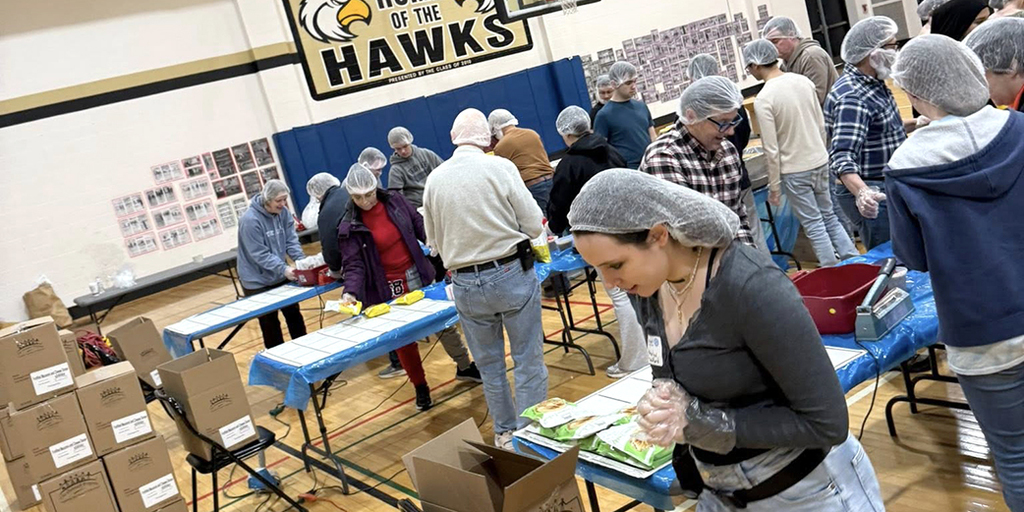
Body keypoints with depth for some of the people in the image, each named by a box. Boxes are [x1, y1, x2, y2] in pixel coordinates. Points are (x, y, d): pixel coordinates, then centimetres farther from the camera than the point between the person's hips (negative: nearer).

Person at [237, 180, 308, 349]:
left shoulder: (283, 212, -4)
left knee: (294, 315, 15)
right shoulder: (250, 220, -24)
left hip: (281, 277, 6)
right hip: (258, 282, -6)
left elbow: (291, 241, -4)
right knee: (270, 324, 6)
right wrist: (284, 269, -32)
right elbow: (260, 255, -25)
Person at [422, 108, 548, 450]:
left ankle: (505, 433, 30)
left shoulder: (434, 180, 0)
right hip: (511, 274, -3)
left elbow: (435, 241, 7)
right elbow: (534, 225, -8)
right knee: (528, 360, 7)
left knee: (489, 364, 18)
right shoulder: (500, 168, -11)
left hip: (465, 284, 4)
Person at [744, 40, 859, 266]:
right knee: (829, 216, 20)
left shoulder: (763, 100, -20)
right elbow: (821, 124, 9)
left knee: (814, 224, 5)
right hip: (820, 162, 6)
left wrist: (774, 185, -7)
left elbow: (771, 150, -17)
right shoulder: (803, 81, 0)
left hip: (794, 171, -6)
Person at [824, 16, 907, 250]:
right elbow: (842, 155, -34)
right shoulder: (851, 97, -24)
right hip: (872, 196, -10)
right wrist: (861, 192, -48)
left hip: (889, 187, 10)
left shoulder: (874, 84, 7)